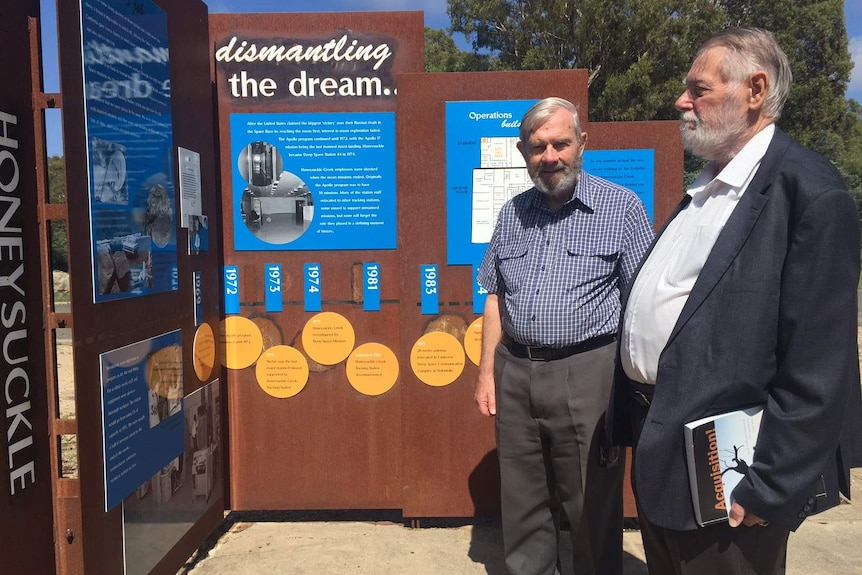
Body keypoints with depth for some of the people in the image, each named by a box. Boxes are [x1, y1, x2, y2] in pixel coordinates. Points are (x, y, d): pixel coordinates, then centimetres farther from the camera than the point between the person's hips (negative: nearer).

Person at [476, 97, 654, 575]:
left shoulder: (621, 208, -4)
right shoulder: (513, 213, 10)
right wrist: (487, 371, 10)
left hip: (586, 373, -4)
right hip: (514, 372, 5)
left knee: (593, 506, 8)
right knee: (521, 502, 16)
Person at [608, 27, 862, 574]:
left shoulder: (810, 193, -16)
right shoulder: (706, 188, 11)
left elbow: (818, 366, -20)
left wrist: (770, 488, -18)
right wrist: (639, 425, 13)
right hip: (658, 445, 8)